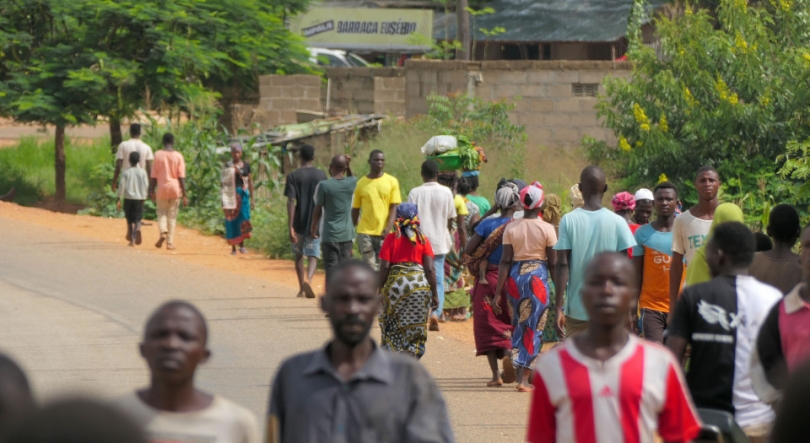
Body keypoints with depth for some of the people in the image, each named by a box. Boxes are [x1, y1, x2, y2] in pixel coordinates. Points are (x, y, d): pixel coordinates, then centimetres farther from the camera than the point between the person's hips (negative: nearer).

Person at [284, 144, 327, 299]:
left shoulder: (293, 176, -7)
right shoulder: (321, 175, 2)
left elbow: (291, 202, -13)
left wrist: (290, 227, -14)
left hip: (299, 223, -1)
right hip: (315, 223, 1)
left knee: (299, 255, 17)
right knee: (313, 256, 0)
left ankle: (301, 288, 22)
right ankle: (308, 279, -28)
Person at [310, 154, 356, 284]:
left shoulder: (324, 186, -11)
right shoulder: (351, 183, -1)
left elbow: (318, 210, -3)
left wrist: (313, 228, 11)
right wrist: (348, 166, 9)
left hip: (330, 235, -4)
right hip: (346, 234, 4)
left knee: (331, 268, -2)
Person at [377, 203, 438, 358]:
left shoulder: (391, 238, 0)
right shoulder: (423, 240, 3)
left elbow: (384, 267, -5)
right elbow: (429, 269, -2)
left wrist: (381, 289, 4)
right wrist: (435, 294, 3)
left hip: (395, 283, -1)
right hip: (420, 285, 1)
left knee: (392, 328, 14)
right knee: (415, 328, 7)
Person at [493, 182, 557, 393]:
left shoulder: (511, 228, 0)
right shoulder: (547, 229, -7)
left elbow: (505, 261, -2)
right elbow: (553, 263, -5)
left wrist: (498, 293, 1)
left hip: (516, 276, 3)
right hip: (538, 276, -3)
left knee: (518, 325, 19)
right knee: (534, 327, 3)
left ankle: (520, 372, 21)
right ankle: (524, 378, -1)